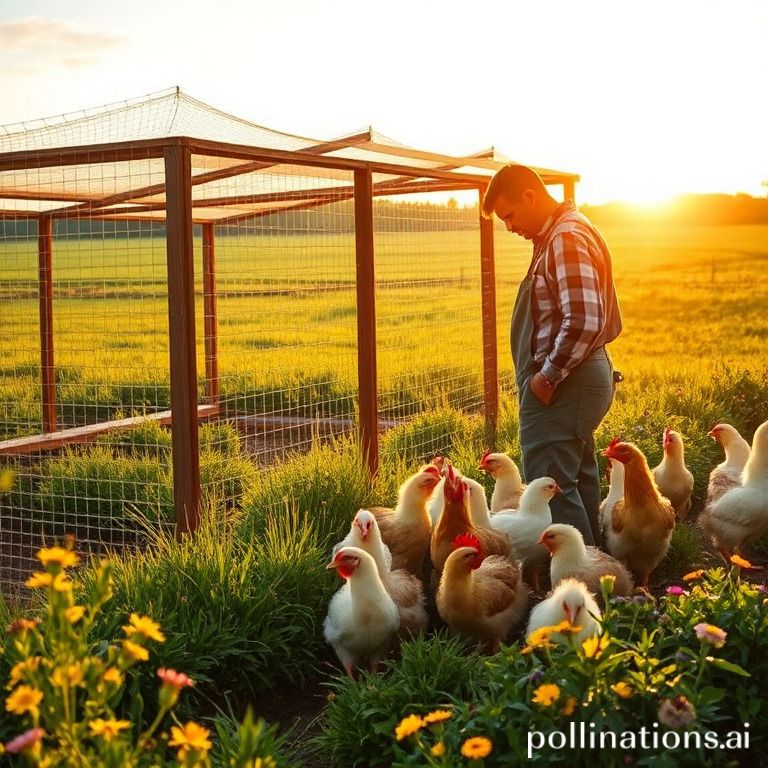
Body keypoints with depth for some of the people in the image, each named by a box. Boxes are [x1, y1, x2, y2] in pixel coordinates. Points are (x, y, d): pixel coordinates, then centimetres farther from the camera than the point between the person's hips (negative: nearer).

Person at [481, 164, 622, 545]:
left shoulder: (566, 239, -17)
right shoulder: (558, 233, 15)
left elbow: (583, 321, -27)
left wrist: (548, 375, -19)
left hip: (561, 385, -11)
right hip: (576, 380, 11)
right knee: (579, 479, 18)